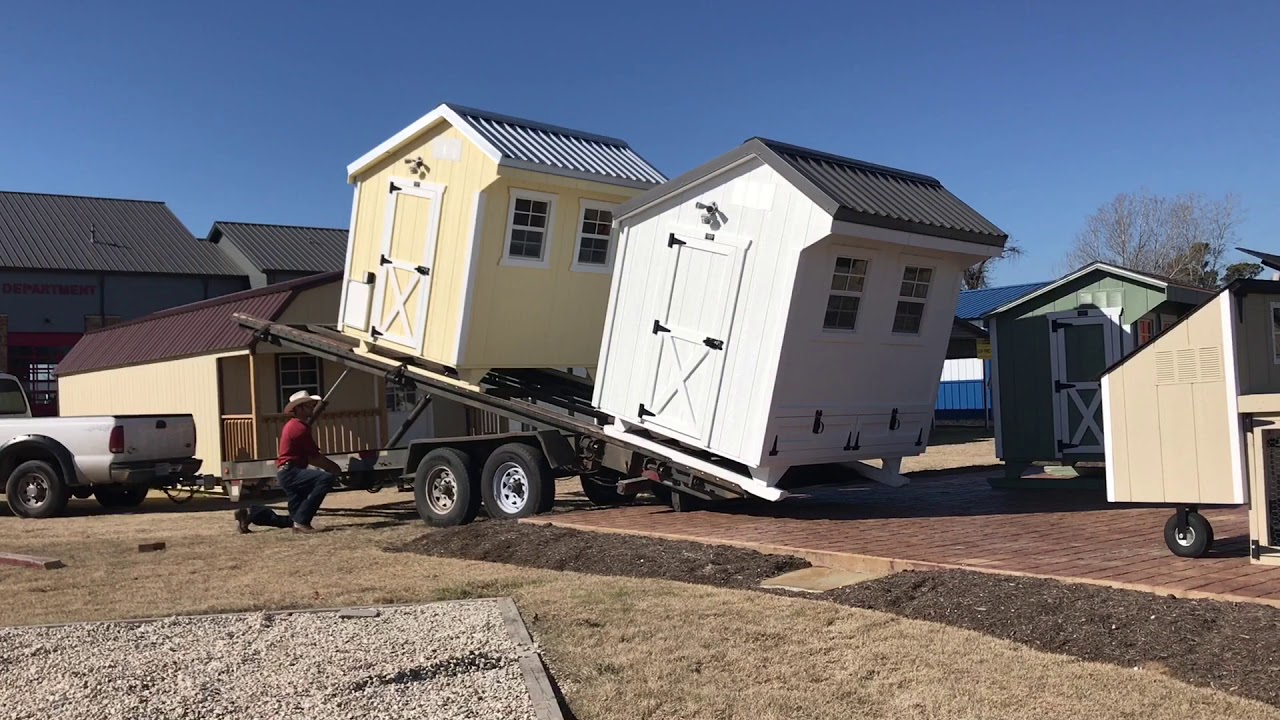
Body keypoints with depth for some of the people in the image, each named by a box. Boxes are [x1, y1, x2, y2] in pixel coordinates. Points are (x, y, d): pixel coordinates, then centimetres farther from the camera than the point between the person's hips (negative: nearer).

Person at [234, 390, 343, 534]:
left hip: (287, 474, 10)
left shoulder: (293, 425, 20)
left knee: (293, 521, 10)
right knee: (326, 478, -29)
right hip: (290, 472, -10)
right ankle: (302, 521, -24)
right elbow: (315, 458, -11)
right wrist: (334, 468, 3)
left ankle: (251, 513, 14)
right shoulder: (300, 428, -13)